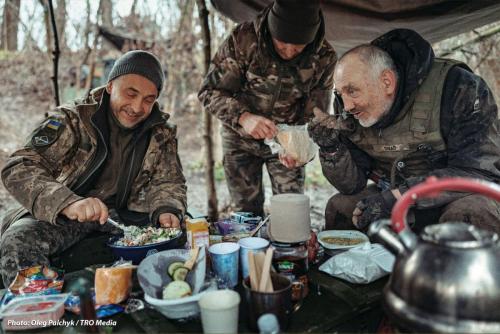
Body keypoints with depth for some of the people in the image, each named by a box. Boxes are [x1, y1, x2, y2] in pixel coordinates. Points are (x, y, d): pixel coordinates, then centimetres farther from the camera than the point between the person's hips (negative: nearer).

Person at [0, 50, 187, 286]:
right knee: (19, 240, -32)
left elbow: (169, 182, 7)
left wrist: (166, 211, -20)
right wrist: (68, 203, -39)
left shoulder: (161, 135, 4)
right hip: (60, 217, -2)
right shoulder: (73, 120, -8)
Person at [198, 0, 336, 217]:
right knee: (247, 210, 6)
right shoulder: (244, 39, -23)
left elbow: (315, 115, -10)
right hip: (241, 138, 0)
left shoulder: (325, 58, -17)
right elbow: (210, 91, -21)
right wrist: (243, 117, -40)